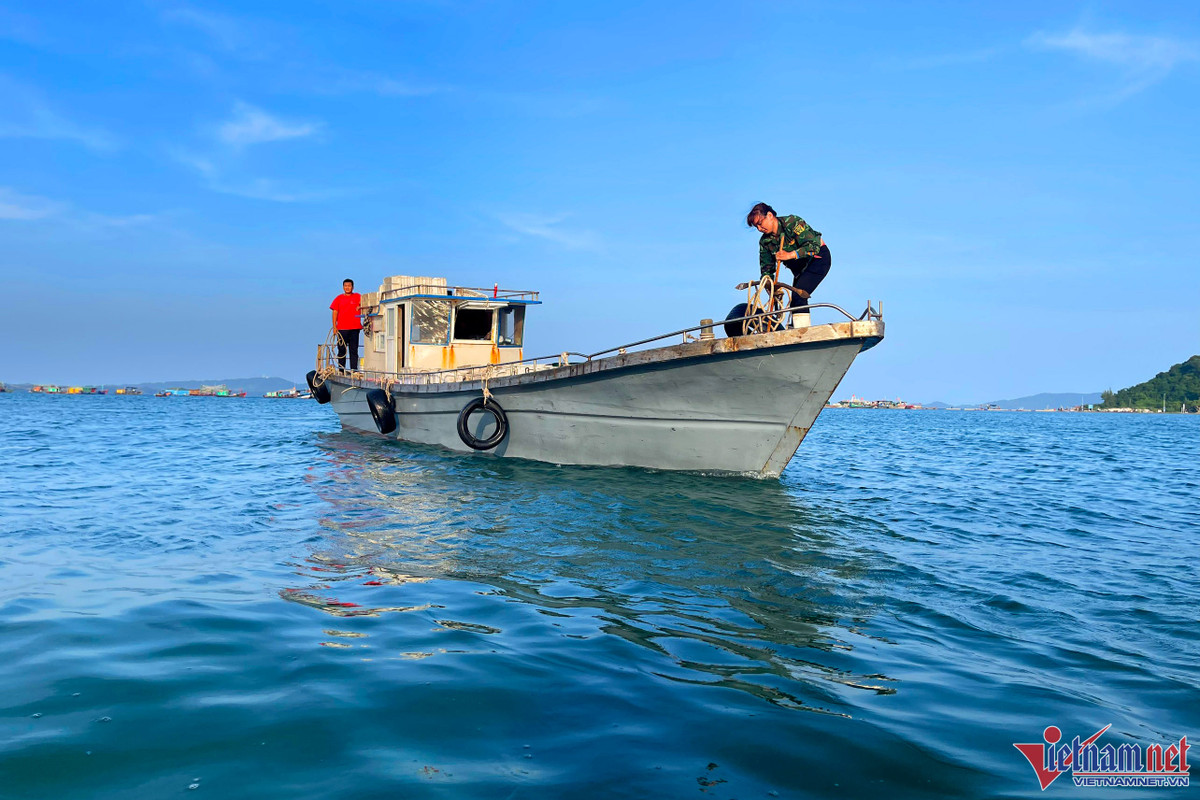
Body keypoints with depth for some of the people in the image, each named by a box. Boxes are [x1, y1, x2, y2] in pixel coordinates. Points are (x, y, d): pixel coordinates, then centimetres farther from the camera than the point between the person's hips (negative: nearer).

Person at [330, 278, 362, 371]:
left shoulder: (357, 297, 8)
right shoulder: (339, 298, 9)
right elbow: (335, 312, 8)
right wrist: (334, 326, 0)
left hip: (354, 328, -1)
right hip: (341, 328, 1)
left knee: (354, 350, 0)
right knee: (341, 349, 2)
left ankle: (354, 369, 1)